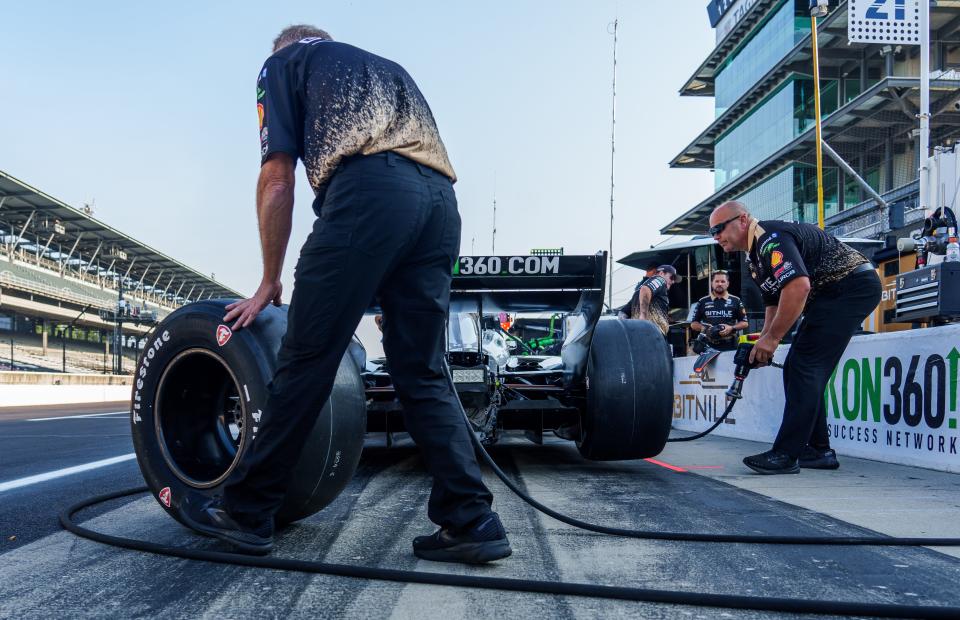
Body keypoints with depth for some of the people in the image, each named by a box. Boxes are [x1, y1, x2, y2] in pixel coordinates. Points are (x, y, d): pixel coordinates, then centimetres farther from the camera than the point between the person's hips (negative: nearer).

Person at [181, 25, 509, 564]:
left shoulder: (283, 63, 23)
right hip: (441, 201, 6)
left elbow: (277, 181, 12)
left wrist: (270, 282, 20)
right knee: (423, 373, 8)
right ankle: (472, 521, 4)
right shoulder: (386, 67, 39)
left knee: (306, 361, -1)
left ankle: (247, 512, 9)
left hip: (367, 192, -6)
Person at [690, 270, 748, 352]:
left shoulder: (736, 301, 10)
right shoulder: (703, 302, 11)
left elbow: (744, 323, 10)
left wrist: (731, 328, -10)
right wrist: (703, 328, -8)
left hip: (730, 348, 0)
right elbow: (693, 324, 13)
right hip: (708, 347, 0)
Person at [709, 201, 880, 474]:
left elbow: (798, 286, -33)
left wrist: (772, 339, -26)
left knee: (805, 367, -16)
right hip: (830, 295, 11)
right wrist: (763, 344, 5)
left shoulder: (771, 238, -20)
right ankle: (818, 450, 12)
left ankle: (786, 455, -16)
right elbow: (774, 302, 20)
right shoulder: (755, 258, 14)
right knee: (795, 369, 7)